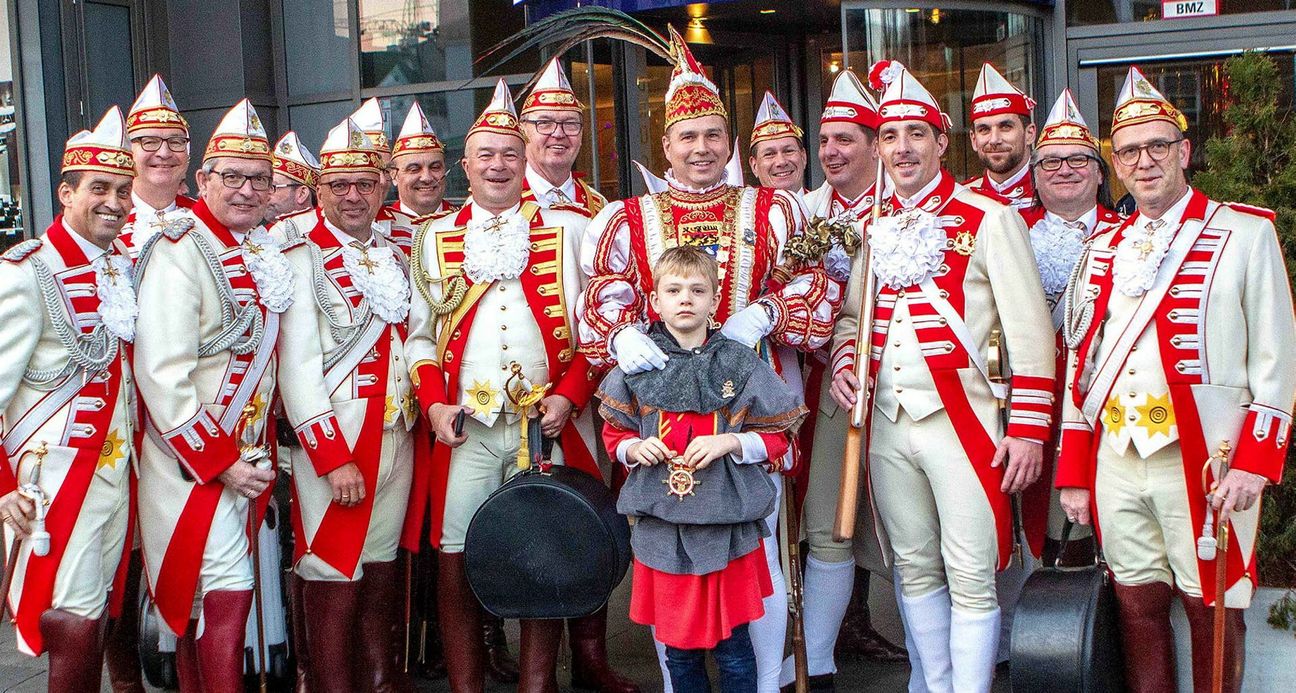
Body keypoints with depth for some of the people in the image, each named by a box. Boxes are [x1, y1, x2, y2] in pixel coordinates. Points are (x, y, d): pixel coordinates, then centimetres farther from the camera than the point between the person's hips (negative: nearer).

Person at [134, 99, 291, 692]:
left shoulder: (265, 252, 9)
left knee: (197, 597, 14)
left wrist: (252, 453, 12)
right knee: (225, 592, -8)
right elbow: (161, 374, -20)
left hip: (245, 456, 7)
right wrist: (217, 461, -17)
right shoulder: (178, 252, -14)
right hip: (193, 462, -7)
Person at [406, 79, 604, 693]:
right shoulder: (435, 238, 11)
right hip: (464, 427, 1)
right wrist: (433, 404, -3)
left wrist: (570, 396, -7)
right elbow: (419, 333, 11)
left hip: (548, 425, -1)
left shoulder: (566, 230, 7)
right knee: (456, 560, 0)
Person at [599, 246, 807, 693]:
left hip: (726, 526, -2)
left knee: (733, 647, 5)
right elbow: (614, 433, 15)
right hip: (661, 528, 2)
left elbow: (779, 436, 2)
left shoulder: (740, 364, -1)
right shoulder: (638, 367, 4)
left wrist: (730, 442, -13)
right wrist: (634, 448, -6)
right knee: (677, 649, 12)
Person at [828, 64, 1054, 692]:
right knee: (915, 570, 14)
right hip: (887, 425, 6)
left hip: (961, 422, -6)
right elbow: (852, 314, 25)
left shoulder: (989, 220, -5)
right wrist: (843, 366, 4)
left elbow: (1029, 330, -8)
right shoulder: (875, 227, 13)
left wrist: (1028, 429, -12)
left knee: (971, 581, -2)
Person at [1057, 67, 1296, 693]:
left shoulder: (1245, 234, 1)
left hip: (1205, 457, -4)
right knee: (1137, 602, 9)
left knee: (1212, 608, 2)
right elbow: (1080, 361, 14)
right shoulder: (1104, 249, 14)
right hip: (1116, 456, 4)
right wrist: (1074, 471, 10)